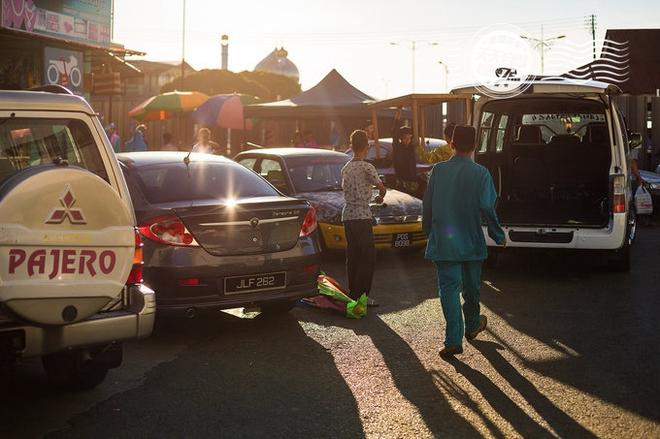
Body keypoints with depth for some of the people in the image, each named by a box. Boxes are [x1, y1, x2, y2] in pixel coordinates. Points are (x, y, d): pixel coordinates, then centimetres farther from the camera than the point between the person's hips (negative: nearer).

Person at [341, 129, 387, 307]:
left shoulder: (345, 168, 12)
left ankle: (353, 294, 13)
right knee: (368, 259, -3)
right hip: (362, 216, -7)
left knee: (352, 257, 11)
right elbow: (382, 188, -8)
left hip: (347, 215, 7)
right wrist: (380, 197, 16)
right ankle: (362, 297, -7)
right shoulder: (367, 167, -9)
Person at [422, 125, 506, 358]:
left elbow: (428, 205, 2)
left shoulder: (438, 170, -4)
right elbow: (487, 208, -10)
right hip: (471, 242, 0)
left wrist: (428, 231, 17)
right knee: (471, 286, 19)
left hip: (443, 242, 0)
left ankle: (454, 340, -8)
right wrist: (499, 235, 3)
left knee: (449, 288, 0)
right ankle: (472, 325, 39)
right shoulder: (480, 173, -10)